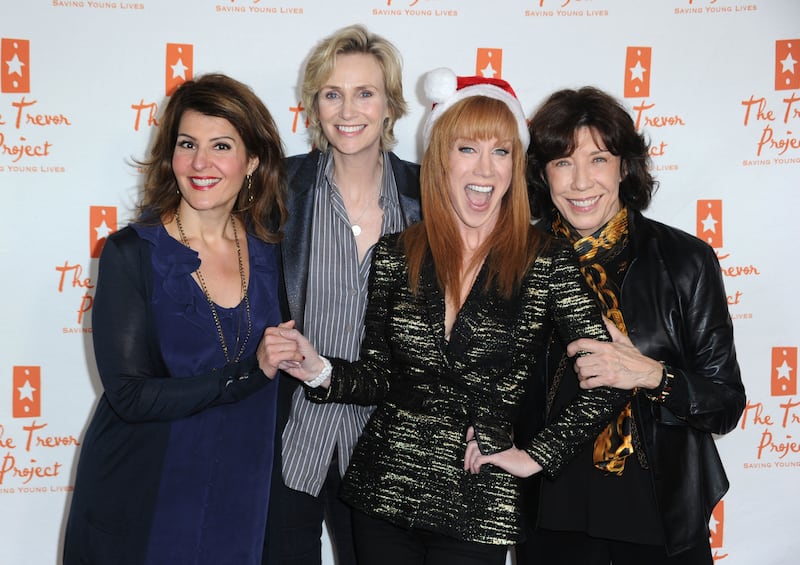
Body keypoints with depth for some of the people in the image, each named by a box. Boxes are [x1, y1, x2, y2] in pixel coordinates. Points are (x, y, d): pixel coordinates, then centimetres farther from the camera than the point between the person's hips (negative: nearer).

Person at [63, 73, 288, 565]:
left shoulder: (270, 247, -2)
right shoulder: (131, 253, -12)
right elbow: (130, 395, -19)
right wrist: (252, 373, -20)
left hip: (237, 497, 3)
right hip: (140, 502, -3)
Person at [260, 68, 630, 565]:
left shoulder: (547, 264, -9)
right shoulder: (396, 255, 0)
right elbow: (378, 378, 6)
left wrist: (537, 456, -10)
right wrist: (318, 371, -12)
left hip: (479, 506, -2)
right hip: (383, 492, 3)